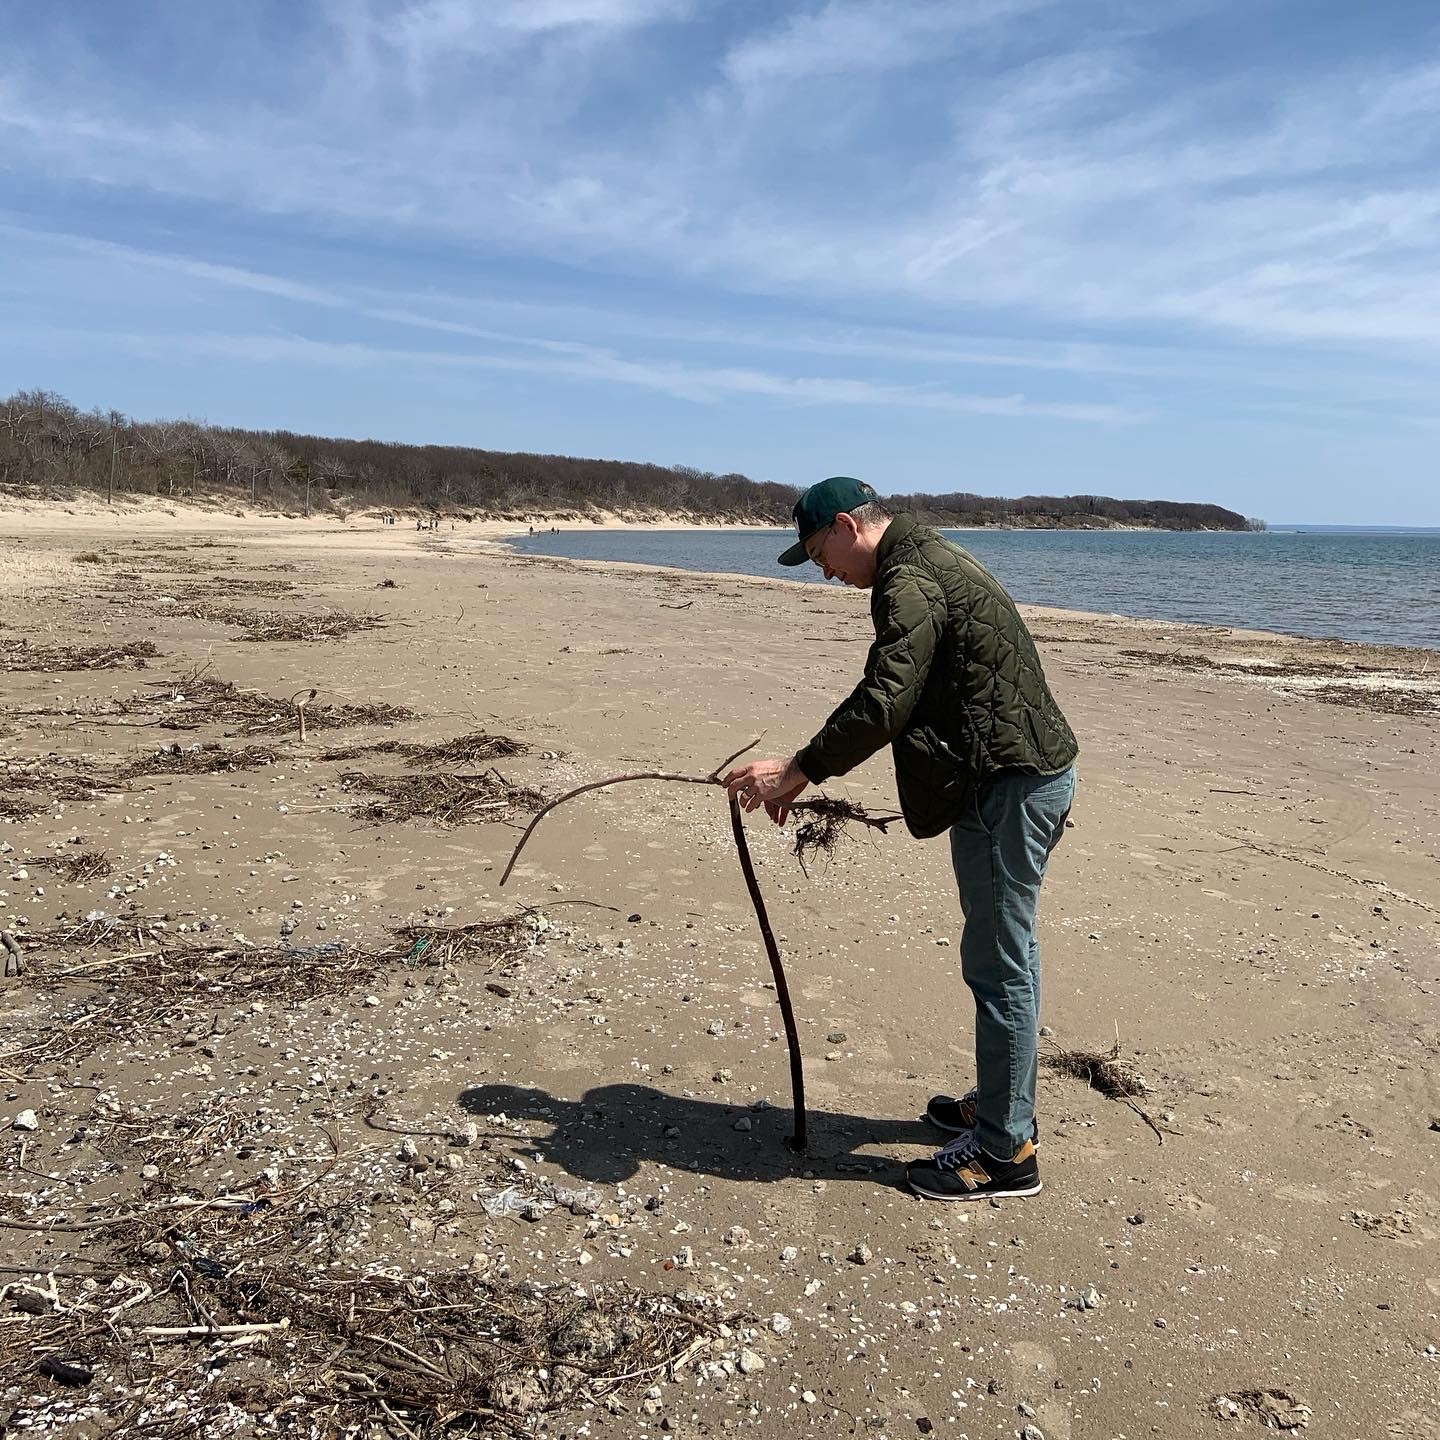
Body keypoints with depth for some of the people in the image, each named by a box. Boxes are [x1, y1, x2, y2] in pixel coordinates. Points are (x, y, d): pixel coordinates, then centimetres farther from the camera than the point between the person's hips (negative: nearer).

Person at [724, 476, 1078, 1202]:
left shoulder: (911, 582, -16)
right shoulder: (932, 559, 18)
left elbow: (883, 701, -26)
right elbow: (905, 699, 20)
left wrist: (799, 770, -18)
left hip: (1007, 786, -11)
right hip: (1033, 770, 11)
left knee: (999, 964, -3)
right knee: (1002, 953, 20)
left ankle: (1006, 1151, 9)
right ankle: (1002, 1103, 35)